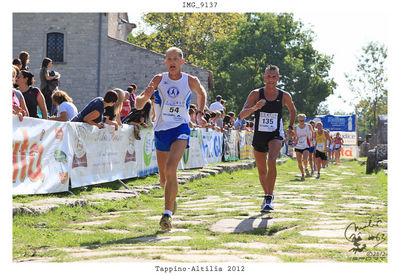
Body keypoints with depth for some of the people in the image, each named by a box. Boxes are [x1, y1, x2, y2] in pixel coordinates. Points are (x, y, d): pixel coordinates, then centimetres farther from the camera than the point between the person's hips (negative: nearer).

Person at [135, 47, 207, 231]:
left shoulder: (191, 81, 0)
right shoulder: (159, 80, -1)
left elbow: (202, 93, 24)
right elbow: (138, 106, -2)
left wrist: (200, 113, 14)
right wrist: (145, 96, -23)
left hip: (180, 129, -2)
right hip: (161, 131, 3)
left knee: (170, 168, -25)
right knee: (163, 177, 12)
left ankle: (168, 214, -26)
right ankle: (172, 198, 45)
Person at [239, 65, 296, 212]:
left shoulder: (284, 96, -2)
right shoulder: (256, 94, -6)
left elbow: (292, 110, 20)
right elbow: (242, 115, -14)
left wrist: (290, 127, 8)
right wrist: (254, 108, -32)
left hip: (275, 135, -1)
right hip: (259, 135, 2)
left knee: (272, 160, -28)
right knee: (262, 171, 10)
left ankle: (269, 199, -26)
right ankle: (266, 195, 37)